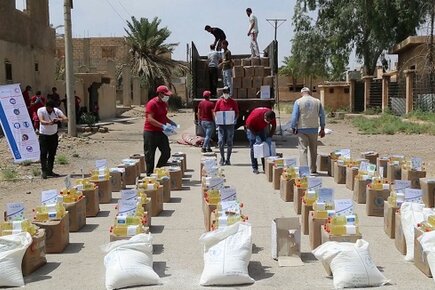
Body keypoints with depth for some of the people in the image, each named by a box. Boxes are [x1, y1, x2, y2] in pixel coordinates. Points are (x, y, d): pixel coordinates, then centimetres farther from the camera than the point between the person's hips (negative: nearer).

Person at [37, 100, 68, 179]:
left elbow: (65, 118, -18)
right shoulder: (40, 110, -14)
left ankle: (49, 171, 18)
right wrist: (49, 123, -50)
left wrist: (60, 119, -41)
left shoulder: (57, 111, -6)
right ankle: (44, 171, 0)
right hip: (44, 135, -3)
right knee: (43, 153, -7)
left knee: (52, 154, 8)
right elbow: (41, 121, -30)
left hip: (54, 135, 3)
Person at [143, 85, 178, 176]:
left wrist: (171, 122, 6)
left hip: (161, 132, 8)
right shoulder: (152, 103, -15)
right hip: (150, 132, -8)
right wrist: (163, 126, -31)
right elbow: (150, 119, -23)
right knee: (150, 154, 1)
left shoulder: (164, 103, 12)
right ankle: (149, 174, 11)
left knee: (166, 153, 6)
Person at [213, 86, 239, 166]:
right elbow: (215, 112, 9)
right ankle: (222, 158, 14)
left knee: (229, 143, 3)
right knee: (221, 142, -5)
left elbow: (237, 113, 6)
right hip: (221, 124, 0)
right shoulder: (219, 102, 4)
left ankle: (228, 159, 13)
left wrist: (235, 119, -11)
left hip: (230, 124, 0)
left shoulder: (233, 102, 3)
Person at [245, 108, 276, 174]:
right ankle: (254, 168, -5)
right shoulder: (256, 114, -37)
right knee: (253, 148, -9)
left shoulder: (272, 117, -25)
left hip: (262, 129, 4)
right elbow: (248, 125, -25)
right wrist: (256, 136, -28)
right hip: (252, 129, -4)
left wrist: (269, 137, -19)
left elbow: (274, 127, -8)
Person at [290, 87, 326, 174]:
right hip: (314, 129, 3)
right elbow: (322, 115, 7)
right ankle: (313, 169, 20)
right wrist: (322, 129, 14)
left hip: (302, 129, -3)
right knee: (313, 150, 13)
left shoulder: (298, 102, -4)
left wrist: (293, 128, 0)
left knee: (303, 149, -2)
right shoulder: (317, 101, 4)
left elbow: (294, 116, -8)